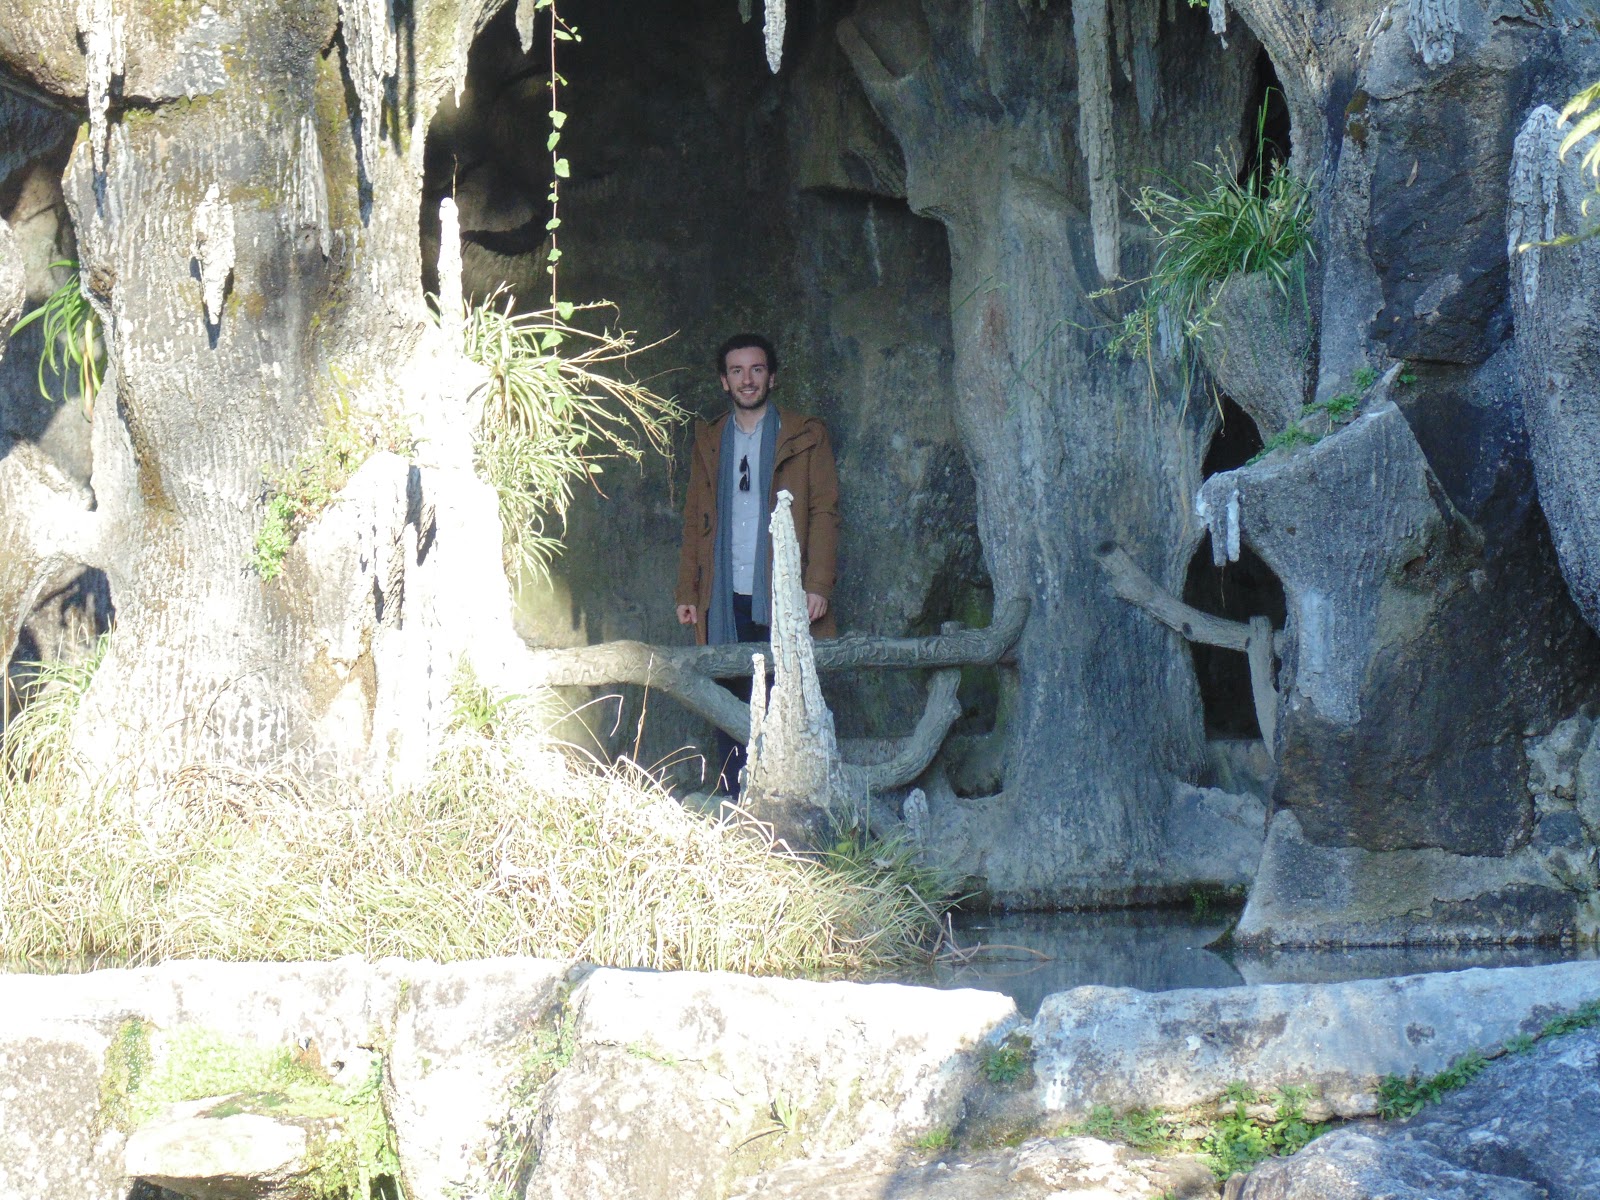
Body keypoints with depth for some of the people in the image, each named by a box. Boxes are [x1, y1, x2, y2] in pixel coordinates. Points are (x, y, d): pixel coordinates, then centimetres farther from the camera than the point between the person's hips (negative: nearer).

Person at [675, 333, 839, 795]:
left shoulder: (806, 437, 7)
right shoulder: (708, 441, 17)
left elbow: (824, 513, 1)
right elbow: (693, 518, 17)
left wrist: (818, 585, -10)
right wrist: (687, 592, 8)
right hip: (726, 601, 3)